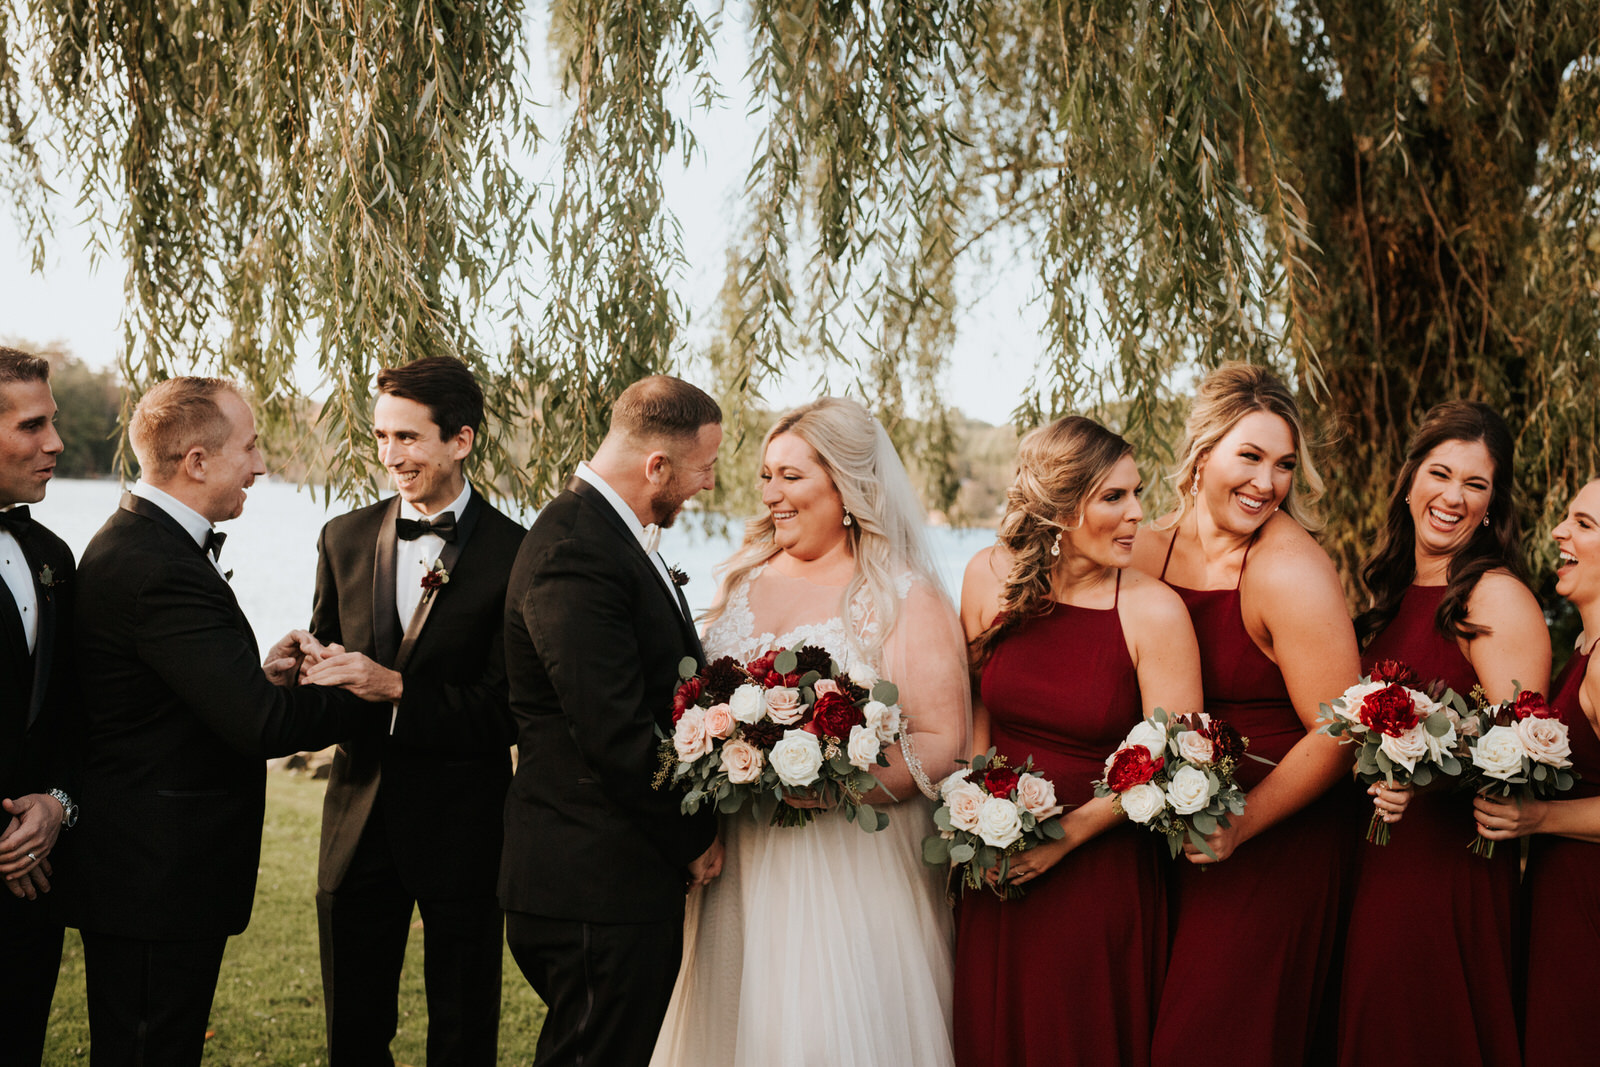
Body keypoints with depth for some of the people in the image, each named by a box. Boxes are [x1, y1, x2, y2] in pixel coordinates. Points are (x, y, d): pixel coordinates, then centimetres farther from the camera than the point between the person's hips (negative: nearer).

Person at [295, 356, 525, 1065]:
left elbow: (510, 708, -13)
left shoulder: (514, 554, -10)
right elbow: (326, 667, 9)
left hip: (463, 826, -4)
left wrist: (396, 688, -24)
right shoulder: (345, 539, 6)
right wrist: (314, 667, -14)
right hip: (360, 818, 4)